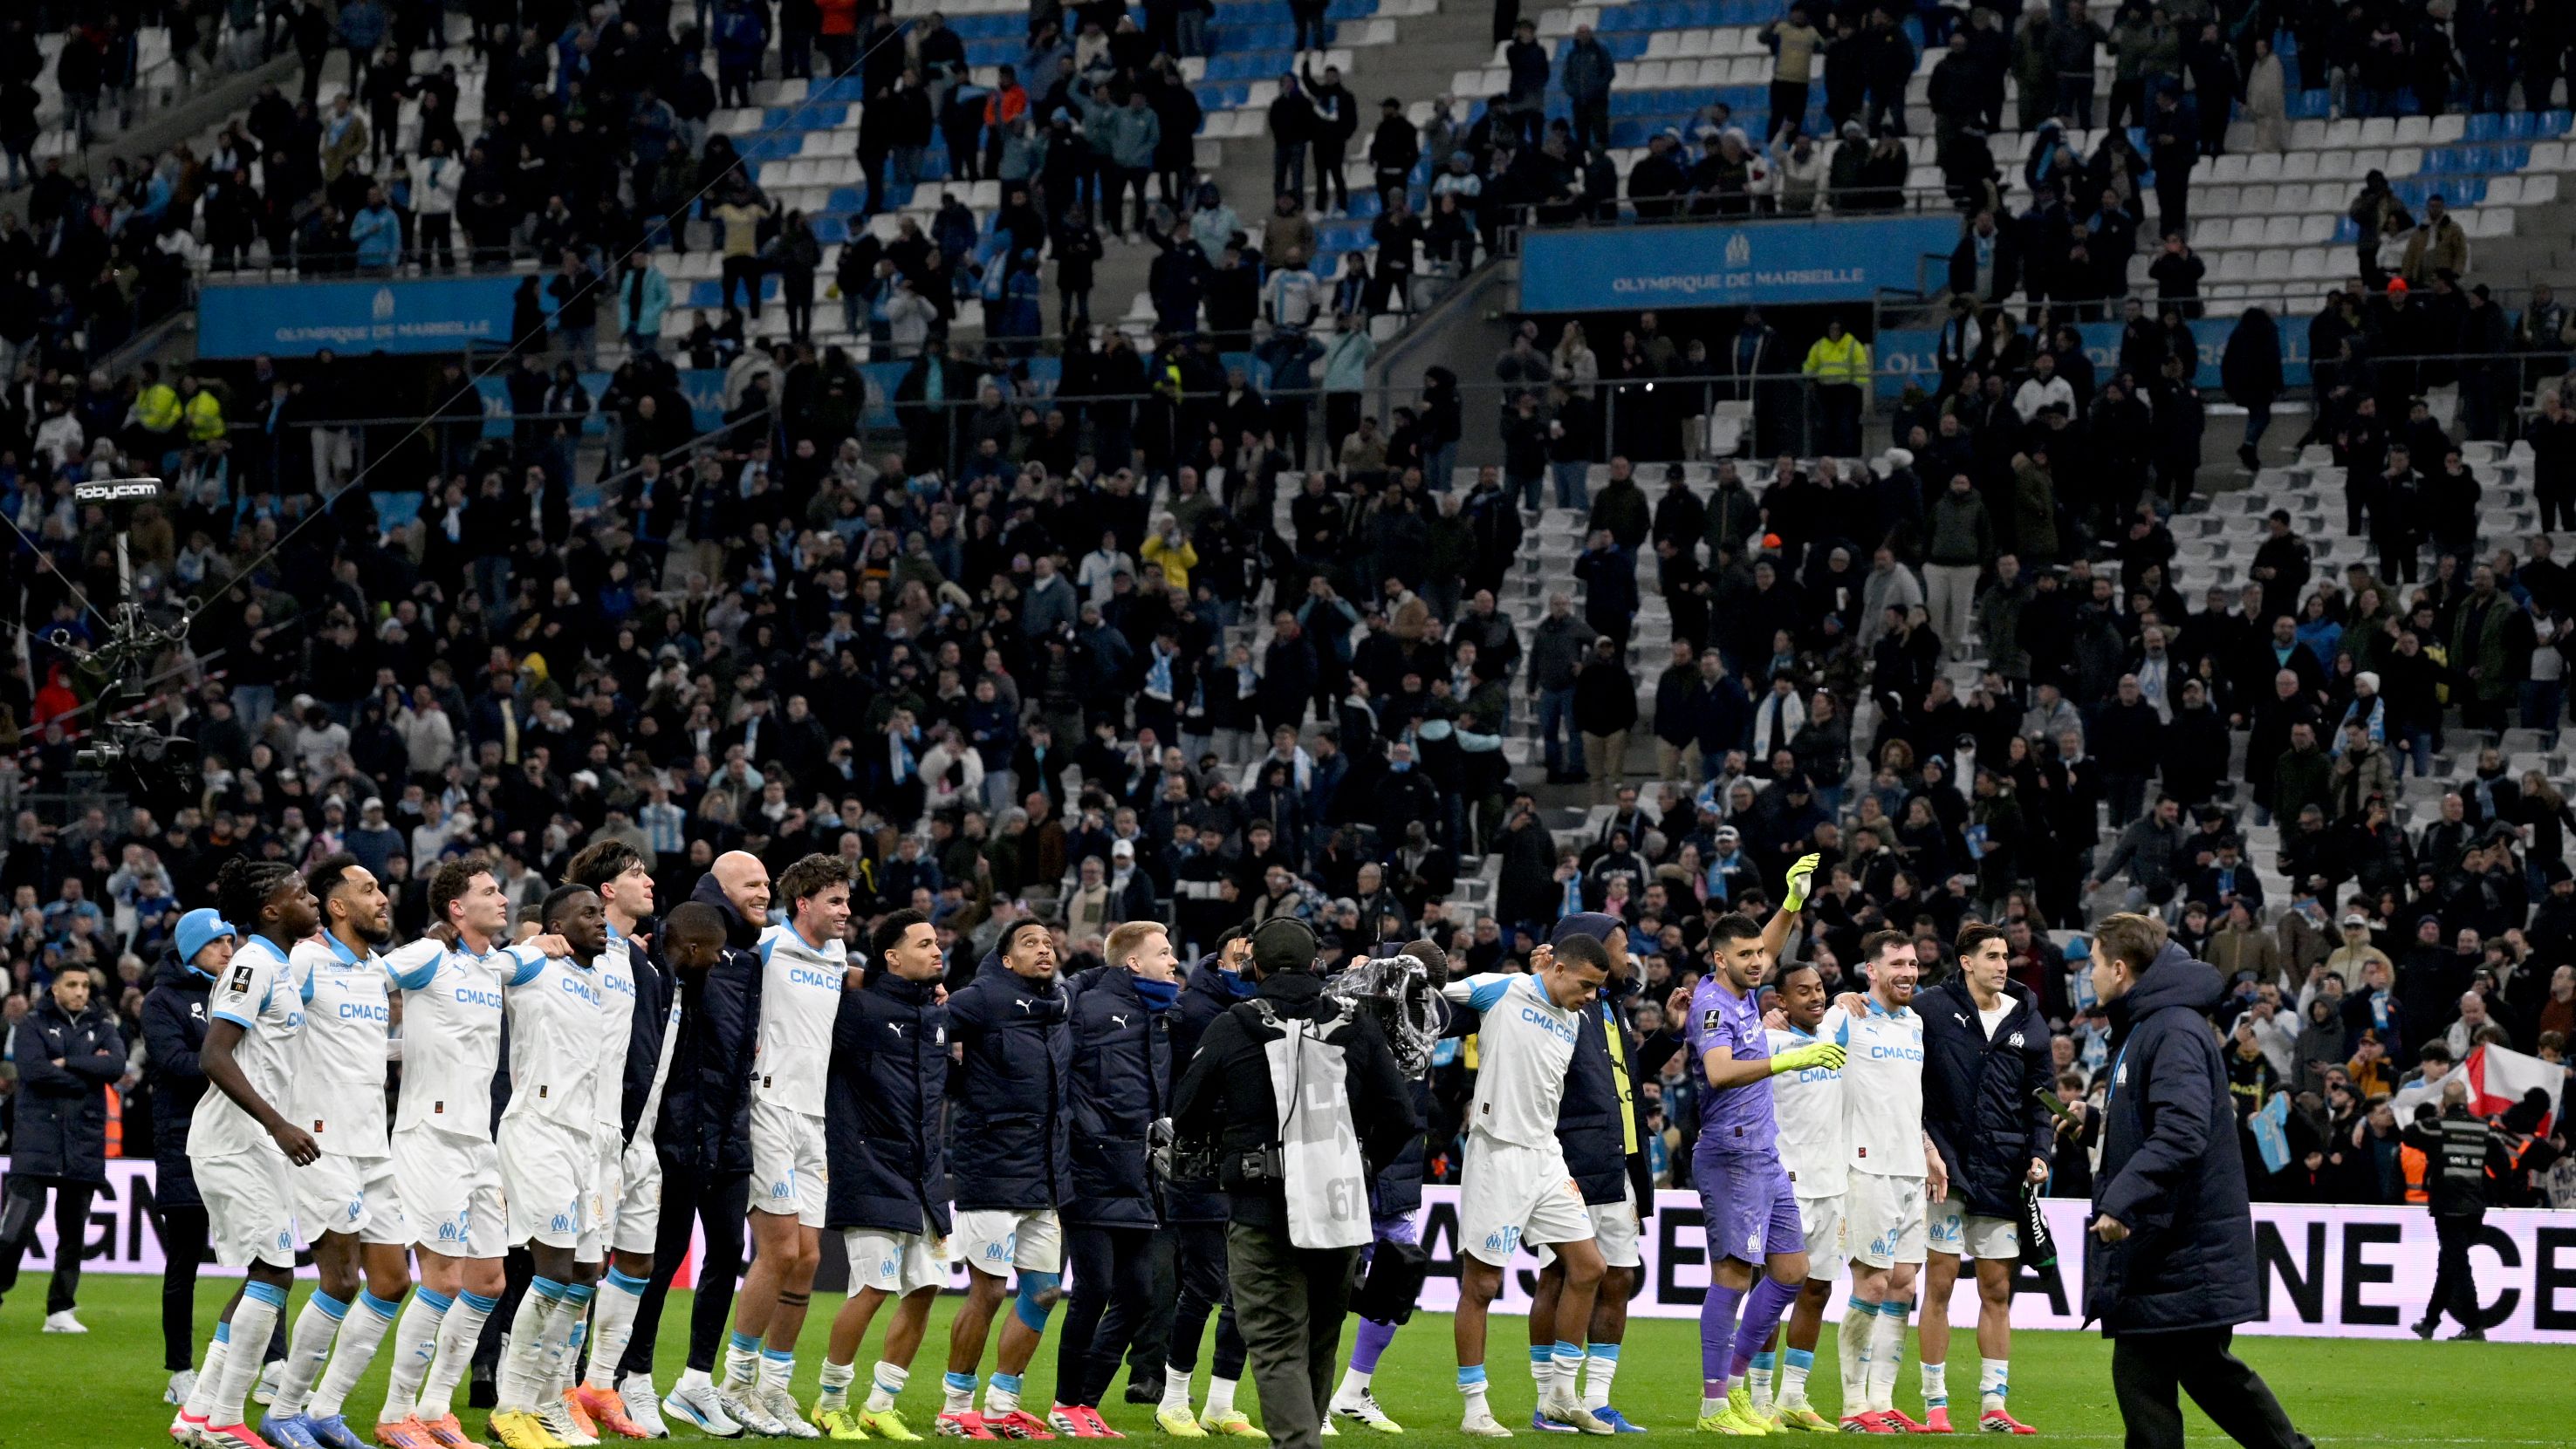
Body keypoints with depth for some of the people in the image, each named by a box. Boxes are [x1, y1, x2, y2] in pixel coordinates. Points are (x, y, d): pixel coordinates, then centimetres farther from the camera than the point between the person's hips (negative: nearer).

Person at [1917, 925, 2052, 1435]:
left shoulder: (2028, 1022, 10)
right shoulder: (1933, 1009, -2)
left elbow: (2040, 1097, 16)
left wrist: (2039, 1152, 1)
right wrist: (1925, 1146, -11)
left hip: (2001, 1176, 4)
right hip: (1947, 1166, -4)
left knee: (1998, 1290, 5)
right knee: (1940, 1281, -5)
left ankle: (1993, 1404, 10)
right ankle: (1935, 1403, 0)